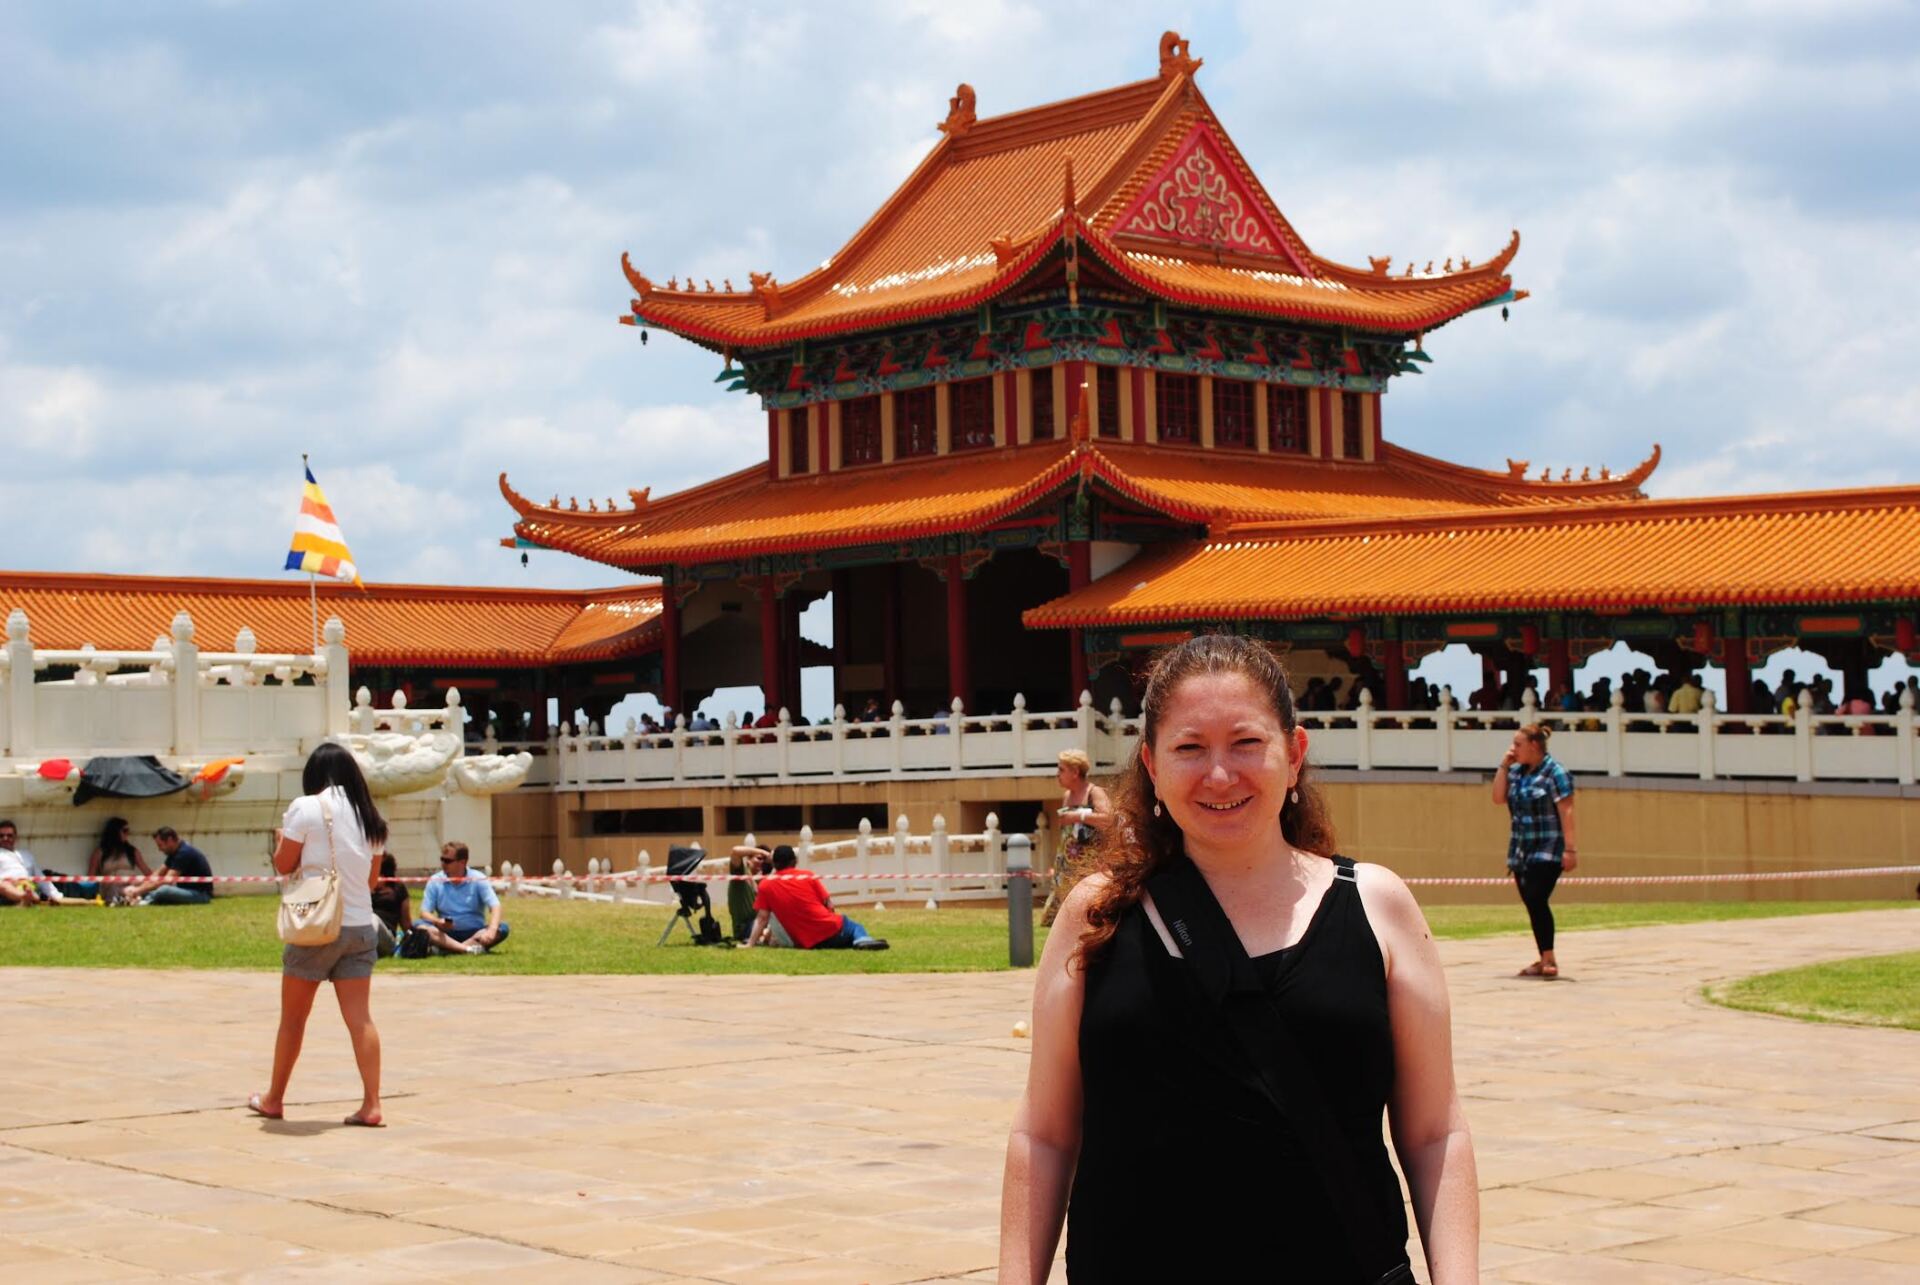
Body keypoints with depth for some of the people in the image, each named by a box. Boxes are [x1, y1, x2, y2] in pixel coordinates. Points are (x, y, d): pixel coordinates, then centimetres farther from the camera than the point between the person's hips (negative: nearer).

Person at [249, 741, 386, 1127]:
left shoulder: (306, 807, -8)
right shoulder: (367, 813, 8)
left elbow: (284, 864, -4)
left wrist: (282, 838, 14)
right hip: (360, 925, 4)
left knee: (293, 1019, 10)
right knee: (360, 1018, 0)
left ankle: (273, 1099, 22)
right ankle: (371, 1104, -7)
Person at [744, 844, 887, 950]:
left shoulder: (765, 885, 3)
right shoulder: (808, 876, 4)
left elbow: (761, 918, -1)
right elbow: (829, 906, 4)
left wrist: (750, 944, 3)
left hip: (809, 944, 1)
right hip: (832, 930, -1)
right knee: (853, 927, 29)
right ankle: (862, 939, -5)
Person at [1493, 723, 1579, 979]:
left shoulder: (1554, 772, -9)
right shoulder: (1516, 771, 12)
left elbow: (1566, 812, -13)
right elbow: (1498, 798, 7)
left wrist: (1570, 849, -18)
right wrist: (1504, 766, 1)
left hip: (1547, 851, -7)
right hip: (1521, 850, 7)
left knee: (1536, 900, -16)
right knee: (1532, 905, 7)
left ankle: (1549, 960, -12)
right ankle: (1545, 960, 15)